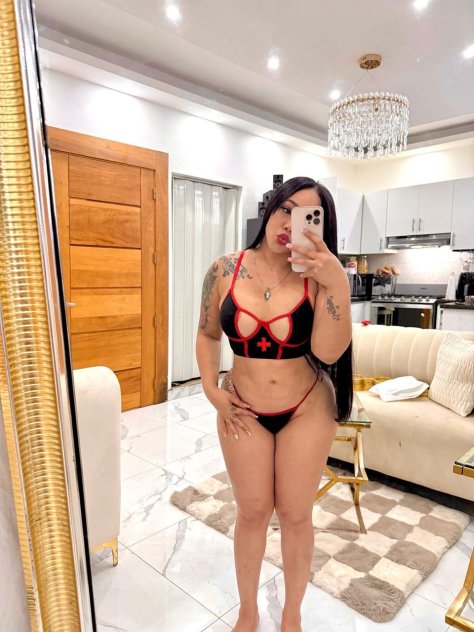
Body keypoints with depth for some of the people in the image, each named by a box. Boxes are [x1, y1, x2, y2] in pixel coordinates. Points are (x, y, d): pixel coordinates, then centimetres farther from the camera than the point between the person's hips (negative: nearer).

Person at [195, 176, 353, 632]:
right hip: (244, 411, 1)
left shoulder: (316, 278, -14)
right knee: (252, 512, 15)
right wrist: (211, 390, -5)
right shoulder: (225, 270, -9)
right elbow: (207, 335, 3)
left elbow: (328, 352, -23)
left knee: (295, 514, 15)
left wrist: (337, 284, -33)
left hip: (307, 409, 0)